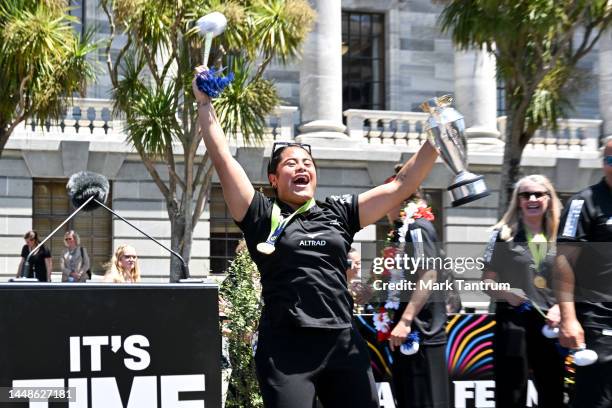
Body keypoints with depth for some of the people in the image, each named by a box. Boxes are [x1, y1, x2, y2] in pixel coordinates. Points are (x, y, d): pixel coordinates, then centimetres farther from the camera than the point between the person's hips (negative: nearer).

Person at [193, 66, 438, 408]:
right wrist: (204, 103, 0)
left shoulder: (339, 213, 14)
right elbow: (223, 160, 1)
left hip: (344, 344, 4)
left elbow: (402, 186, 14)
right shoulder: (263, 216, 5)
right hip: (287, 347, -4)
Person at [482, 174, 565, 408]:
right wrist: (506, 294, -18)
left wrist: (560, 308, -3)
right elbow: (487, 281, 1)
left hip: (549, 324, 3)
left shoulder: (559, 237, 10)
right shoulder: (503, 234, 2)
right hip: (512, 321, -3)